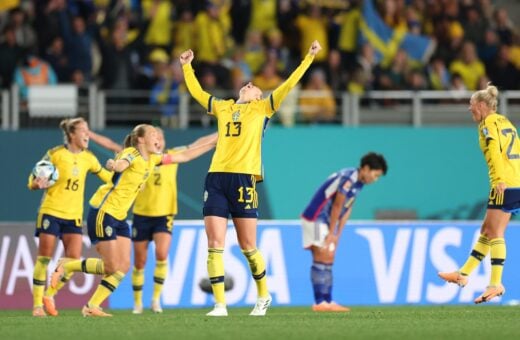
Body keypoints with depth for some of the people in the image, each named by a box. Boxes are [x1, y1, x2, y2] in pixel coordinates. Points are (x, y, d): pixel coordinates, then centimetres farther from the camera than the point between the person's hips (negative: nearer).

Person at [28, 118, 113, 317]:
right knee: (44, 259, -3)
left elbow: (107, 177, 18)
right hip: (51, 212, -4)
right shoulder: (55, 154, -7)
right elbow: (32, 181, -3)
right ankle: (37, 305, 4)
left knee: (73, 260, -7)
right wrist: (39, 183, -25)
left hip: (74, 216, 4)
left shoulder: (88, 158, 5)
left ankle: (50, 295, 13)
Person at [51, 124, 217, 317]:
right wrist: (113, 165, -63)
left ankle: (92, 307, 5)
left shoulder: (153, 159, 10)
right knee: (111, 267, -10)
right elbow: (121, 163, -38)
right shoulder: (132, 154, -14)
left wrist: (211, 144, 17)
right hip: (103, 212, -9)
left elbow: (184, 156, 18)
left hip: (119, 217, 9)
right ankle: (66, 267, 9)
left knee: (123, 266, -1)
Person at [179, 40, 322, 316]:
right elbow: (197, 92, 35)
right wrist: (187, 66, 39)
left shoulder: (262, 108, 12)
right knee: (215, 244, -5)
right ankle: (220, 304, -4)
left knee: (248, 246, 0)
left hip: (244, 179, -3)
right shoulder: (223, 107, 22)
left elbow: (287, 85, 8)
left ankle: (263, 296, 20)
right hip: (216, 177, 4)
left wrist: (309, 58, 5)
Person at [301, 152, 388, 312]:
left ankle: (327, 302, 10)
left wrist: (337, 234, 8)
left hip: (325, 221, 10)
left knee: (328, 261, 9)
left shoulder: (358, 182, 9)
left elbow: (347, 209, 12)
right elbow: (337, 207, -18)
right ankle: (320, 303, -14)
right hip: (315, 219, -10)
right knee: (322, 258, -12)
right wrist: (332, 233, -11)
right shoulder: (348, 179, -22)